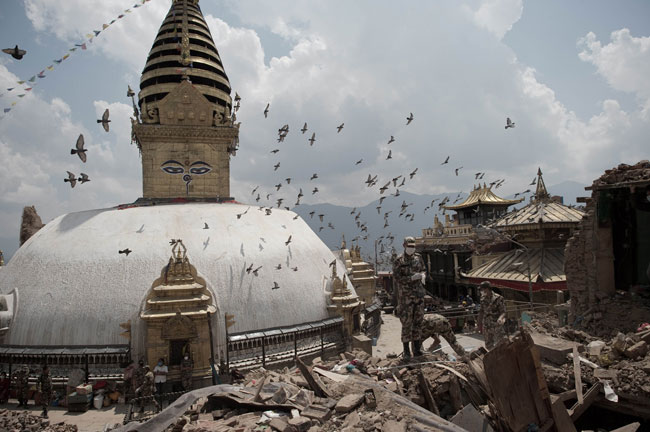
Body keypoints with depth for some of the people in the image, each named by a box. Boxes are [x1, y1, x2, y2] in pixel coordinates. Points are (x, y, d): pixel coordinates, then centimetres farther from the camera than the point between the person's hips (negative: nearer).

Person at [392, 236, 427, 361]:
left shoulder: (418, 258, 6)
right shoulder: (398, 261, -10)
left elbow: (423, 271, 14)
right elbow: (397, 278, -14)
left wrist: (423, 275, -10)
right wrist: (412, 278, -24)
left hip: (419, 293, 5)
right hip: (405, 295, -5)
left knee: (418, 321, 10)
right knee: (406, 322, -1)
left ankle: (417, 349, 22)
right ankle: (406, 352, 9)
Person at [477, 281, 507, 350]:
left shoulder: (498, 298, -10)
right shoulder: (483, 298, 6)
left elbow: (503, 311, -13)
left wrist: (500, 318, -33)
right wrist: (480, 322, 15)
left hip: (497, 325, -5)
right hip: (486, 326, 5)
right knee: (488, 345, 12)